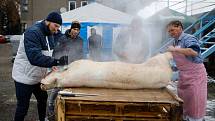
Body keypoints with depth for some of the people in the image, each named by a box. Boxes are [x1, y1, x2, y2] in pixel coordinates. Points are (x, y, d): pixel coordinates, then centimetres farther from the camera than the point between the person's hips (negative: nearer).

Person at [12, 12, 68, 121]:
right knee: (23, 107, 2)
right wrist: (55, 61, -40)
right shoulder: (32, 33, -24)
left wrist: (52, 64, -6)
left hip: (38, 76, 8)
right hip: (25, 77, -8)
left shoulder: (49, 34, 4)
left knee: (43, 99, 19)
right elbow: (35, 57, -35)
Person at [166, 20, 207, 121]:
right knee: (182, 99, 16)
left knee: (194, 100, -2)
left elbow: (194, 52, -35)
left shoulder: (188, 38, -16)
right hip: (183, 74, 8)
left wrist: (175, 49, -29)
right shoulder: (175, 41, 8)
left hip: (195, 73, -8)